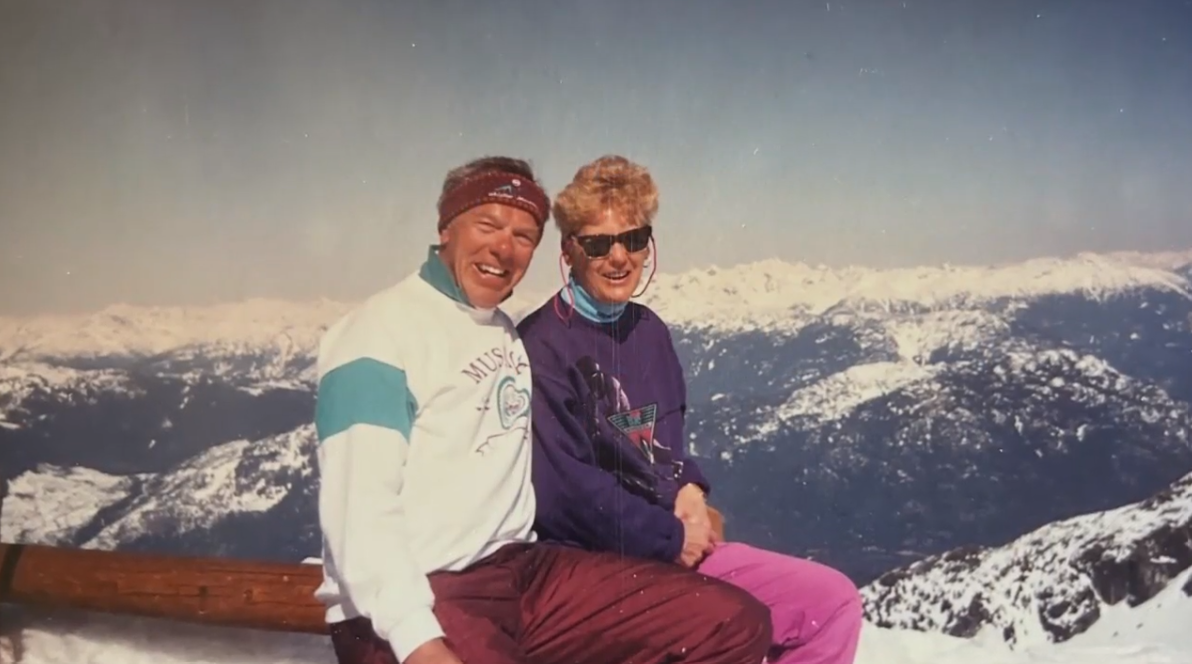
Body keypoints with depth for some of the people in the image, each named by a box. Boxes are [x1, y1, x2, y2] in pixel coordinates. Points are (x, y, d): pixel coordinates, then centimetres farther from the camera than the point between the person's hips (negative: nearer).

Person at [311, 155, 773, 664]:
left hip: (522, 569, 8)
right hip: (416, 606, -7)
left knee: (735, 623, -5)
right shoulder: (380, 331, -8)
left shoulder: (511, 336, 18)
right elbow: (359, 511, -17)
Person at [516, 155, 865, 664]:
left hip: (672, 546, 8)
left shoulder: (650, 332, 12)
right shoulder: (540, 345, -13)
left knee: (833, 599, 1)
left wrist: (689, 490, -1)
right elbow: (563, 489, -18)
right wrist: (672, 536, -11)